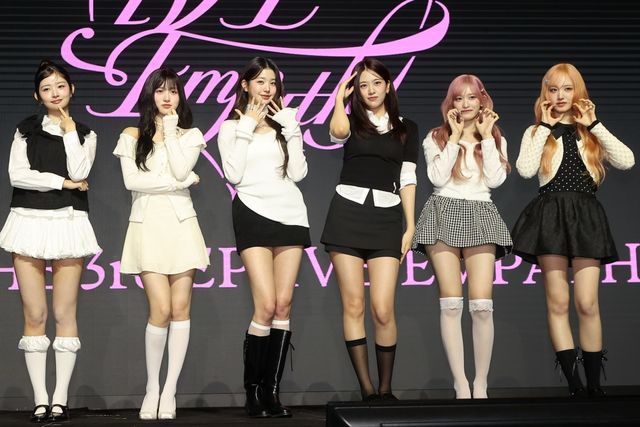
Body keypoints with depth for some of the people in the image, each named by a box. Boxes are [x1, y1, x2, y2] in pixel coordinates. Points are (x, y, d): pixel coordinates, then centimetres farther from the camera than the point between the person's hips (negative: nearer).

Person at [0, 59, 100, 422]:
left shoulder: (85, 134, 11)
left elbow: (79, 172, -7)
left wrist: (69, 130, -1)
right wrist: (62, 183, -5)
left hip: (69, 223, 0)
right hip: (30, 222, 0)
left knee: (65, 313, -1)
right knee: (35, 315, -2)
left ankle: (60, 398, 2)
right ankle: (40, 399, 2)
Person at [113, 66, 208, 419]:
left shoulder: (189, 135, 11)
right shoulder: (131, 136, 9)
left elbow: (180, 170, -7)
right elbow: (131, 180, -5)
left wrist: (170, 130, -2)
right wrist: (181, 182, -6)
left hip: (180, 223, 1)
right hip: (148, 224, -1)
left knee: (180, 309, -3)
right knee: (161, 310, -11)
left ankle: (169, 391, 4)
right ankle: (152, 387, 4)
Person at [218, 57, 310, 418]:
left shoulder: (285, 123, 14)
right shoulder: (233, 126, 7)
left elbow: (298, 173, 4)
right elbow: (233, 174, -6)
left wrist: (290, 127, -1)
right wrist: (247, 128, -6)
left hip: (290, 214, 4)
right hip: (254, 213, -3)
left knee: (284, 304, -1)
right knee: (266, 306, -13)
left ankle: (273, 391, 5)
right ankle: (253, 389, 0)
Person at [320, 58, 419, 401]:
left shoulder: (406, 128, 15)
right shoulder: (352, 121, 11)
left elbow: (407, 179, 11)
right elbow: (338, 132, -15)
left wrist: (410, 226, 3)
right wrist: (340, 95, 1)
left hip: (386, 218, 0)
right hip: (346, 214, 0)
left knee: (383, 310, -10)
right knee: (353, 306, -4)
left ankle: (385, 388, 3)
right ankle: (366, 390, 0)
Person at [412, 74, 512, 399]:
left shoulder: (495, 138, 15)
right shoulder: (436, 137, 10)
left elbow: (495, 180, -1)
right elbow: (437, 178, -6)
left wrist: (486, 137, -1)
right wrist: (455, 137, -4)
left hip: (480, 217, 1)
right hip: (444, 214, -1)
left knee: (481, 304, -10)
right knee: (451, 303, -8)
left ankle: (481, 383, -2)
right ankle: (461, 384, -6)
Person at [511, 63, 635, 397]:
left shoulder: (591, 133, 15)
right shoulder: (536, 132, 12)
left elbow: (626, 161, -3)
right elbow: (525, 169, -9)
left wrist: (594, 125, -1)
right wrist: (546, 127, -2)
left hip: (586, 216, 0)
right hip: (551, 215, 0)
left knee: (587, 304, -6)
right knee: (558, 302, -3)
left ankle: (594, 383, 3)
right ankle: (573, 384, 1)